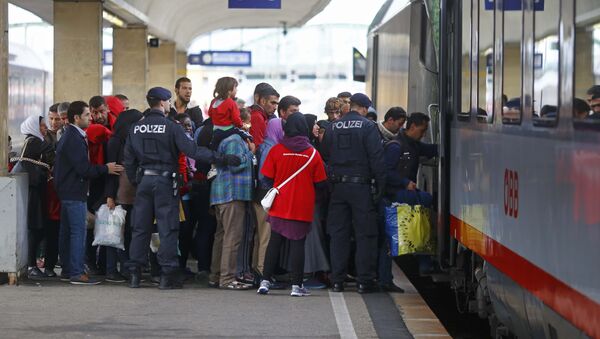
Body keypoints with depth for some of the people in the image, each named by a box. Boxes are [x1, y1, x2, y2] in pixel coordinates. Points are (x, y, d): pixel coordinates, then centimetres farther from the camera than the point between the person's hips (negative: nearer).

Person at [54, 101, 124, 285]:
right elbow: (83, 168, -21)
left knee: (67, 231, 13)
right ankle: (77, 273, -13)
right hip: (74, 193, -11)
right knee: (78, 232, -11)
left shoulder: (69, 136, 16)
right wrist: (106, 169, -12)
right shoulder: (74, 139, -17)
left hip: (66, 192, 11)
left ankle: (67, 270, 19)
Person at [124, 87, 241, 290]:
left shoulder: (136, 128, 5)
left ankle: (134, 274, 9)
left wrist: (134, 181, 21)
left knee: (140, 227, 9)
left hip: (143, 180, 5)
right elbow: (192, 150, -17)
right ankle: (167, 276, -1)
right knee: (168, 228, 0)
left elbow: (129, 159, 10)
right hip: (165, 181, -5)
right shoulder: (170, 127, -10)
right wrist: (222, 159, -17)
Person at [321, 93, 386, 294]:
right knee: (365, 234, 2)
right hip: (361, 185, -4)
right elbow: (377, 158, -11)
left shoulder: (333, 127, 8)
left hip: (338, 186, 4)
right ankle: (364, 280, 0)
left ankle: (337, 280, 8)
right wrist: (380, 185, -7)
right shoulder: (367, 127, -6)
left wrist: (331, 182, 14)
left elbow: (325, 155, 10)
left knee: (338, 233, 8)